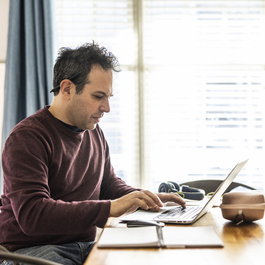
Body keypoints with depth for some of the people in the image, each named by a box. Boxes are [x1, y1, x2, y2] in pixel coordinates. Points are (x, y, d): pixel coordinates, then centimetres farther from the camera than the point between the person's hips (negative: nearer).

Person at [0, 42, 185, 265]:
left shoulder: (94, 132, 13)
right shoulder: (26, 138, -14)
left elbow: (109, 184, 27)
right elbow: (31, 214, -26)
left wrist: (146, 198, 6)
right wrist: (110, 208, -31)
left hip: (85, 246, 7)